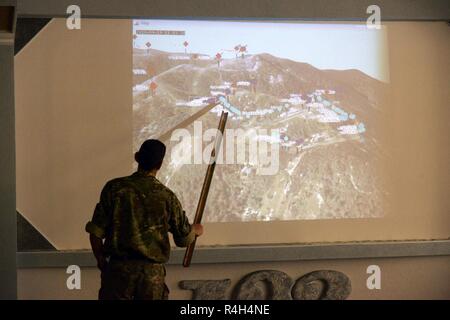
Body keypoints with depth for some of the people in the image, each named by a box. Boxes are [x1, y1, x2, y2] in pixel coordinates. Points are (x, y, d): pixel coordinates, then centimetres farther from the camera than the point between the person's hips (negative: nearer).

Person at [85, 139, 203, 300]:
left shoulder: (114, 188, -2)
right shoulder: (167, 196, 0)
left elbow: (96, 230, -3)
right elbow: (184, 238, 11)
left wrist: (101, 261, 12)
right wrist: (196, 230, 34)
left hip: (118, 268, 0)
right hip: (152, 271, 1)